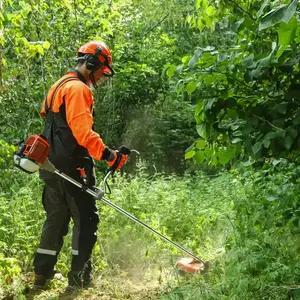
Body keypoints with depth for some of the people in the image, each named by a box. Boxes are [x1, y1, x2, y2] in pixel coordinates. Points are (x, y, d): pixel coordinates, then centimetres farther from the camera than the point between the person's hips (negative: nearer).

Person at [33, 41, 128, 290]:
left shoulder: (60, 86, 19)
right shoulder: (78, 89, -14)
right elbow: (83, 132, -25)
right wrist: (109, 156, -23)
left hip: (53, 166, 10)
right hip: (71, 168, -10)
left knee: (56, 218, 16)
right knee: (87, 219, -2)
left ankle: (42, 275, 21)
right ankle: (79, 277, 1)